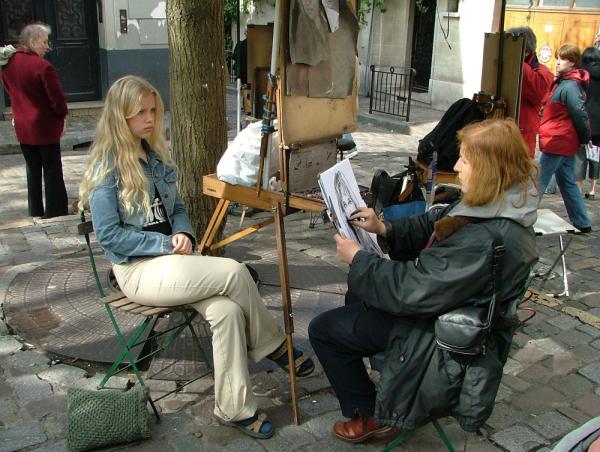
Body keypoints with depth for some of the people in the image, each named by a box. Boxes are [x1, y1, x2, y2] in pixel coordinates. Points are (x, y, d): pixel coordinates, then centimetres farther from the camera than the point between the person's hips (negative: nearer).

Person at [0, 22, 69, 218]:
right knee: (52, 172, 3)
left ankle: (35, 213, 25)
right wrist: (61, 114, 1)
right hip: (45, 126, -7)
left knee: (33, 170, 18)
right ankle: (56, 214, 8)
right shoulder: (42, 66, -21)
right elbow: (57, 100, -18)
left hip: (22, 127, 7)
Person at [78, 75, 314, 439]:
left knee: (226, 310, -22)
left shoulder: (156, 155, 11)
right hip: (139, 270, -6)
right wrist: (166, 244, -17)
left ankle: (234, 409, -13)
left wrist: (184, 236, -6)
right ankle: (273, 345, -1)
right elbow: (109, 235, -13)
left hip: (172, 260, 6)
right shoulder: (107, 168, -10)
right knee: (235, 272, -24)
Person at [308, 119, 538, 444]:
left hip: (442, 336, -10)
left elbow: (412, 289, -31)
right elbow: (433, 225, 6)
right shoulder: (498, 207, -6)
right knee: (359, 294, 28)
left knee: (323, 329, -2)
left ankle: (371, 416, 15)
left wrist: (357, 259, -19)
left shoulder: (484, 240, -36)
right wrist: (384, 229, -9)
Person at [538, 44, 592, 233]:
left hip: (556, 142, -10)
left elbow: (580, 115, -20)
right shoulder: (563, 82, 11)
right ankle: (582, 223, 23)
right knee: (568, 183, 16)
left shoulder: (569, 86, -19)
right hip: (566, 143, 10)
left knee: (538, 182, -3)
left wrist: (585, 138, -9)